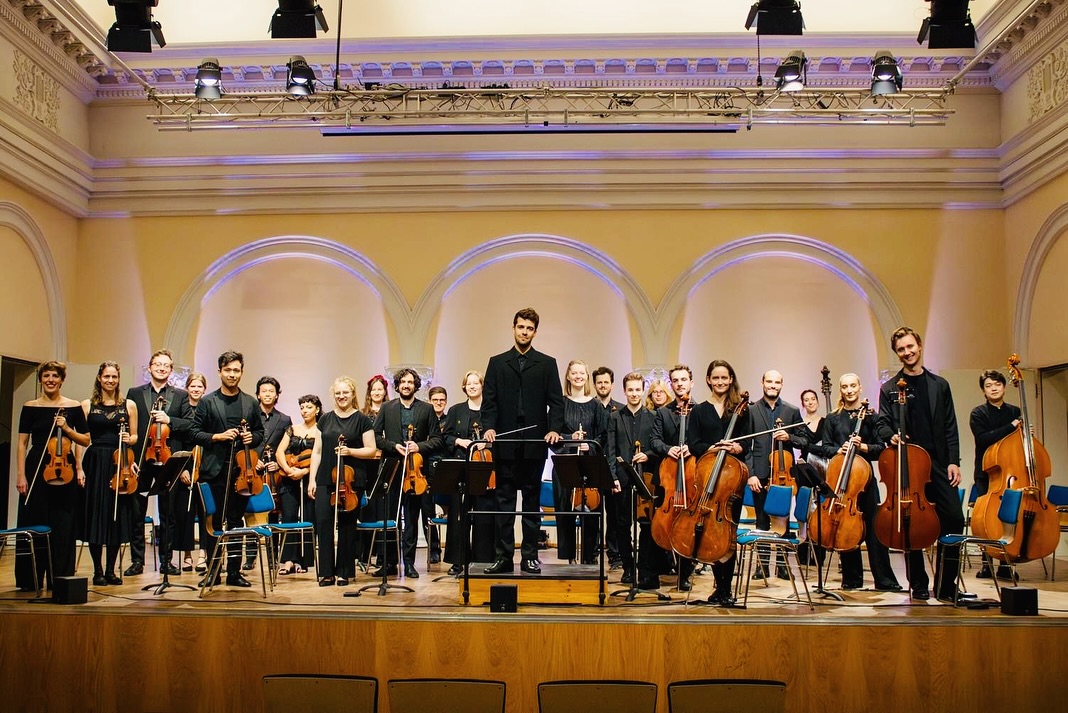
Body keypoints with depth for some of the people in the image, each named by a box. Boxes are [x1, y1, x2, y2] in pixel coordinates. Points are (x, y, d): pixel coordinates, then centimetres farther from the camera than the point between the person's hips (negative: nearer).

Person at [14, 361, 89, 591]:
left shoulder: (73, 407, 5)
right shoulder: (30, 407, 4)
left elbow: (86, 440, 6)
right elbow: (22, 443, 2)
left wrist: (66, 429, -11)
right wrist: (21, 475, -6)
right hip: (36, 468, 0)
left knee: (62, 526, 2)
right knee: (33, 523, 2)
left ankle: (60, 579, 11)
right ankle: (29, 579, 12)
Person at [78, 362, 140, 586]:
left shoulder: (129, 405, 8)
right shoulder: (87, 405, 6)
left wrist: (129, 439, -10)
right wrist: (79, 468, -5)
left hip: (120, 464, 1)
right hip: (95, 464, -1)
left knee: (118, 516, 2)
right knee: (95, 515, -1)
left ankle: (111, 570, 12)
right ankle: (98, 570, 9)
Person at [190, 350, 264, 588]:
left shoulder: (251, 403, 10)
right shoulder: (207, 402, 2)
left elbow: (260, 432, 16)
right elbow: (195, 433, 0)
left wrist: (252, 438, -5)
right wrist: (218, 437, -14)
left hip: (241, 470, 2)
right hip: (215, 470, -2)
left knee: (236, 521, 7)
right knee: (214, 522, 2)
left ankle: (234, 572, 14)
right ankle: (212, 571, 11)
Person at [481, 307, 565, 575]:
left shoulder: (547, 364, 8)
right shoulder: (497, 363, 10)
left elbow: (556, 401, 3)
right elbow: (489, 400, 5)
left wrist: (554, 428, -12)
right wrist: (489, 426, -11)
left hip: (535, 442, 0)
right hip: (505, 442, 1)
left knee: (532, 501, 6)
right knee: (503, 501, 3)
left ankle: (530, 556, 12)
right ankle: (504, 557, 8)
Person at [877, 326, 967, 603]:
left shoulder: (939, 385, 12)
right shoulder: (889, 388, 8)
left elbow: (950, 427, 9)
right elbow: (883, 424, 5)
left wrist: (953, 461, 0)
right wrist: (891, 436, -17)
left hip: (937, 462, 1)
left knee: (954, 518, -7)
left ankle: (946, 585, 5)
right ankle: (919, 585, 14)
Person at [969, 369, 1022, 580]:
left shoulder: (1015, 411, 11)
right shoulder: (978, 413, 0)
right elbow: (983, 438, -16)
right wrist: (1011, 427, -20)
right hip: (986, 473, -2)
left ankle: (1005, 564, 5)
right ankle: (987, 563, 8)